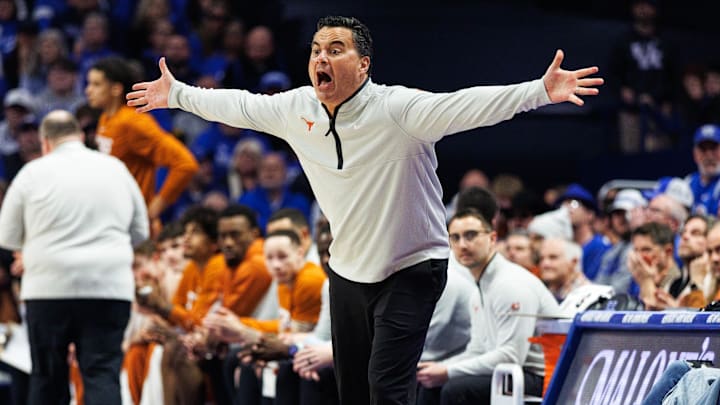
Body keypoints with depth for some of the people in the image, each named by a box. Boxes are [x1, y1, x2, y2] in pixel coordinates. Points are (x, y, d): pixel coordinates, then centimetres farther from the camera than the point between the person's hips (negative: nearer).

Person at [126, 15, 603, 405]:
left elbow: (466, 106, -36)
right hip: (348, 270, 6)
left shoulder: (398, 108, -23)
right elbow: (238, 105, 14)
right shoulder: (297, 109, -4)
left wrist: (540, 91, -50)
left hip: (411, 270, -6)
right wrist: (177, 94, 23)